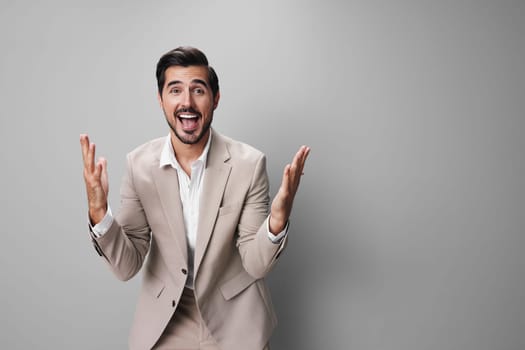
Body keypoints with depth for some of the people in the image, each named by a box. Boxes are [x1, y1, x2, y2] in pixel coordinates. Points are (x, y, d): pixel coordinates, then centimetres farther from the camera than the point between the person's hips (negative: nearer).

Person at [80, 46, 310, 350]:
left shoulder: (249, 163, -18)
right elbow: (126, 267, -11)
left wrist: (277, 220, -33)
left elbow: (256, 265, -13)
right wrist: (99, 213, -28)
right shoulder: (139, 163, -12)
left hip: (234, 321, -1)